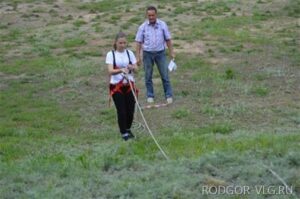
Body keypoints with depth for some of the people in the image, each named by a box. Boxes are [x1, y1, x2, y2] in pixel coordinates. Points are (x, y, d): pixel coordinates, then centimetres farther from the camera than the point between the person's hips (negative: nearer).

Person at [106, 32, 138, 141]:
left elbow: (136, 68, 0)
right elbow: (110, 71, -17)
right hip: (116, 86, -3)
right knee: (121, 110, -3)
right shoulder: (111, 54, -6)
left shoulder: (129, 53, 4)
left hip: (129, 85, 3)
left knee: (130, 109, 5)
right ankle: (124, 133, 15)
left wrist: (132, 67, -23)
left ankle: (128, 129, 31)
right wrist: (121, 70, -36)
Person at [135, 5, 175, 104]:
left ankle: (169, 96, 6)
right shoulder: (143, 27, -3)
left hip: (160, 53, 0)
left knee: (165, 75, 0)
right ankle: (150, 96, 17)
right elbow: (139, 42, -1)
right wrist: (138, 56, -5)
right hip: (147, 54, 0)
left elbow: (168, 39, 3)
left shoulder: (162, 25, -2)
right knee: (148, 76, 6)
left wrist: (171, 52, -1)